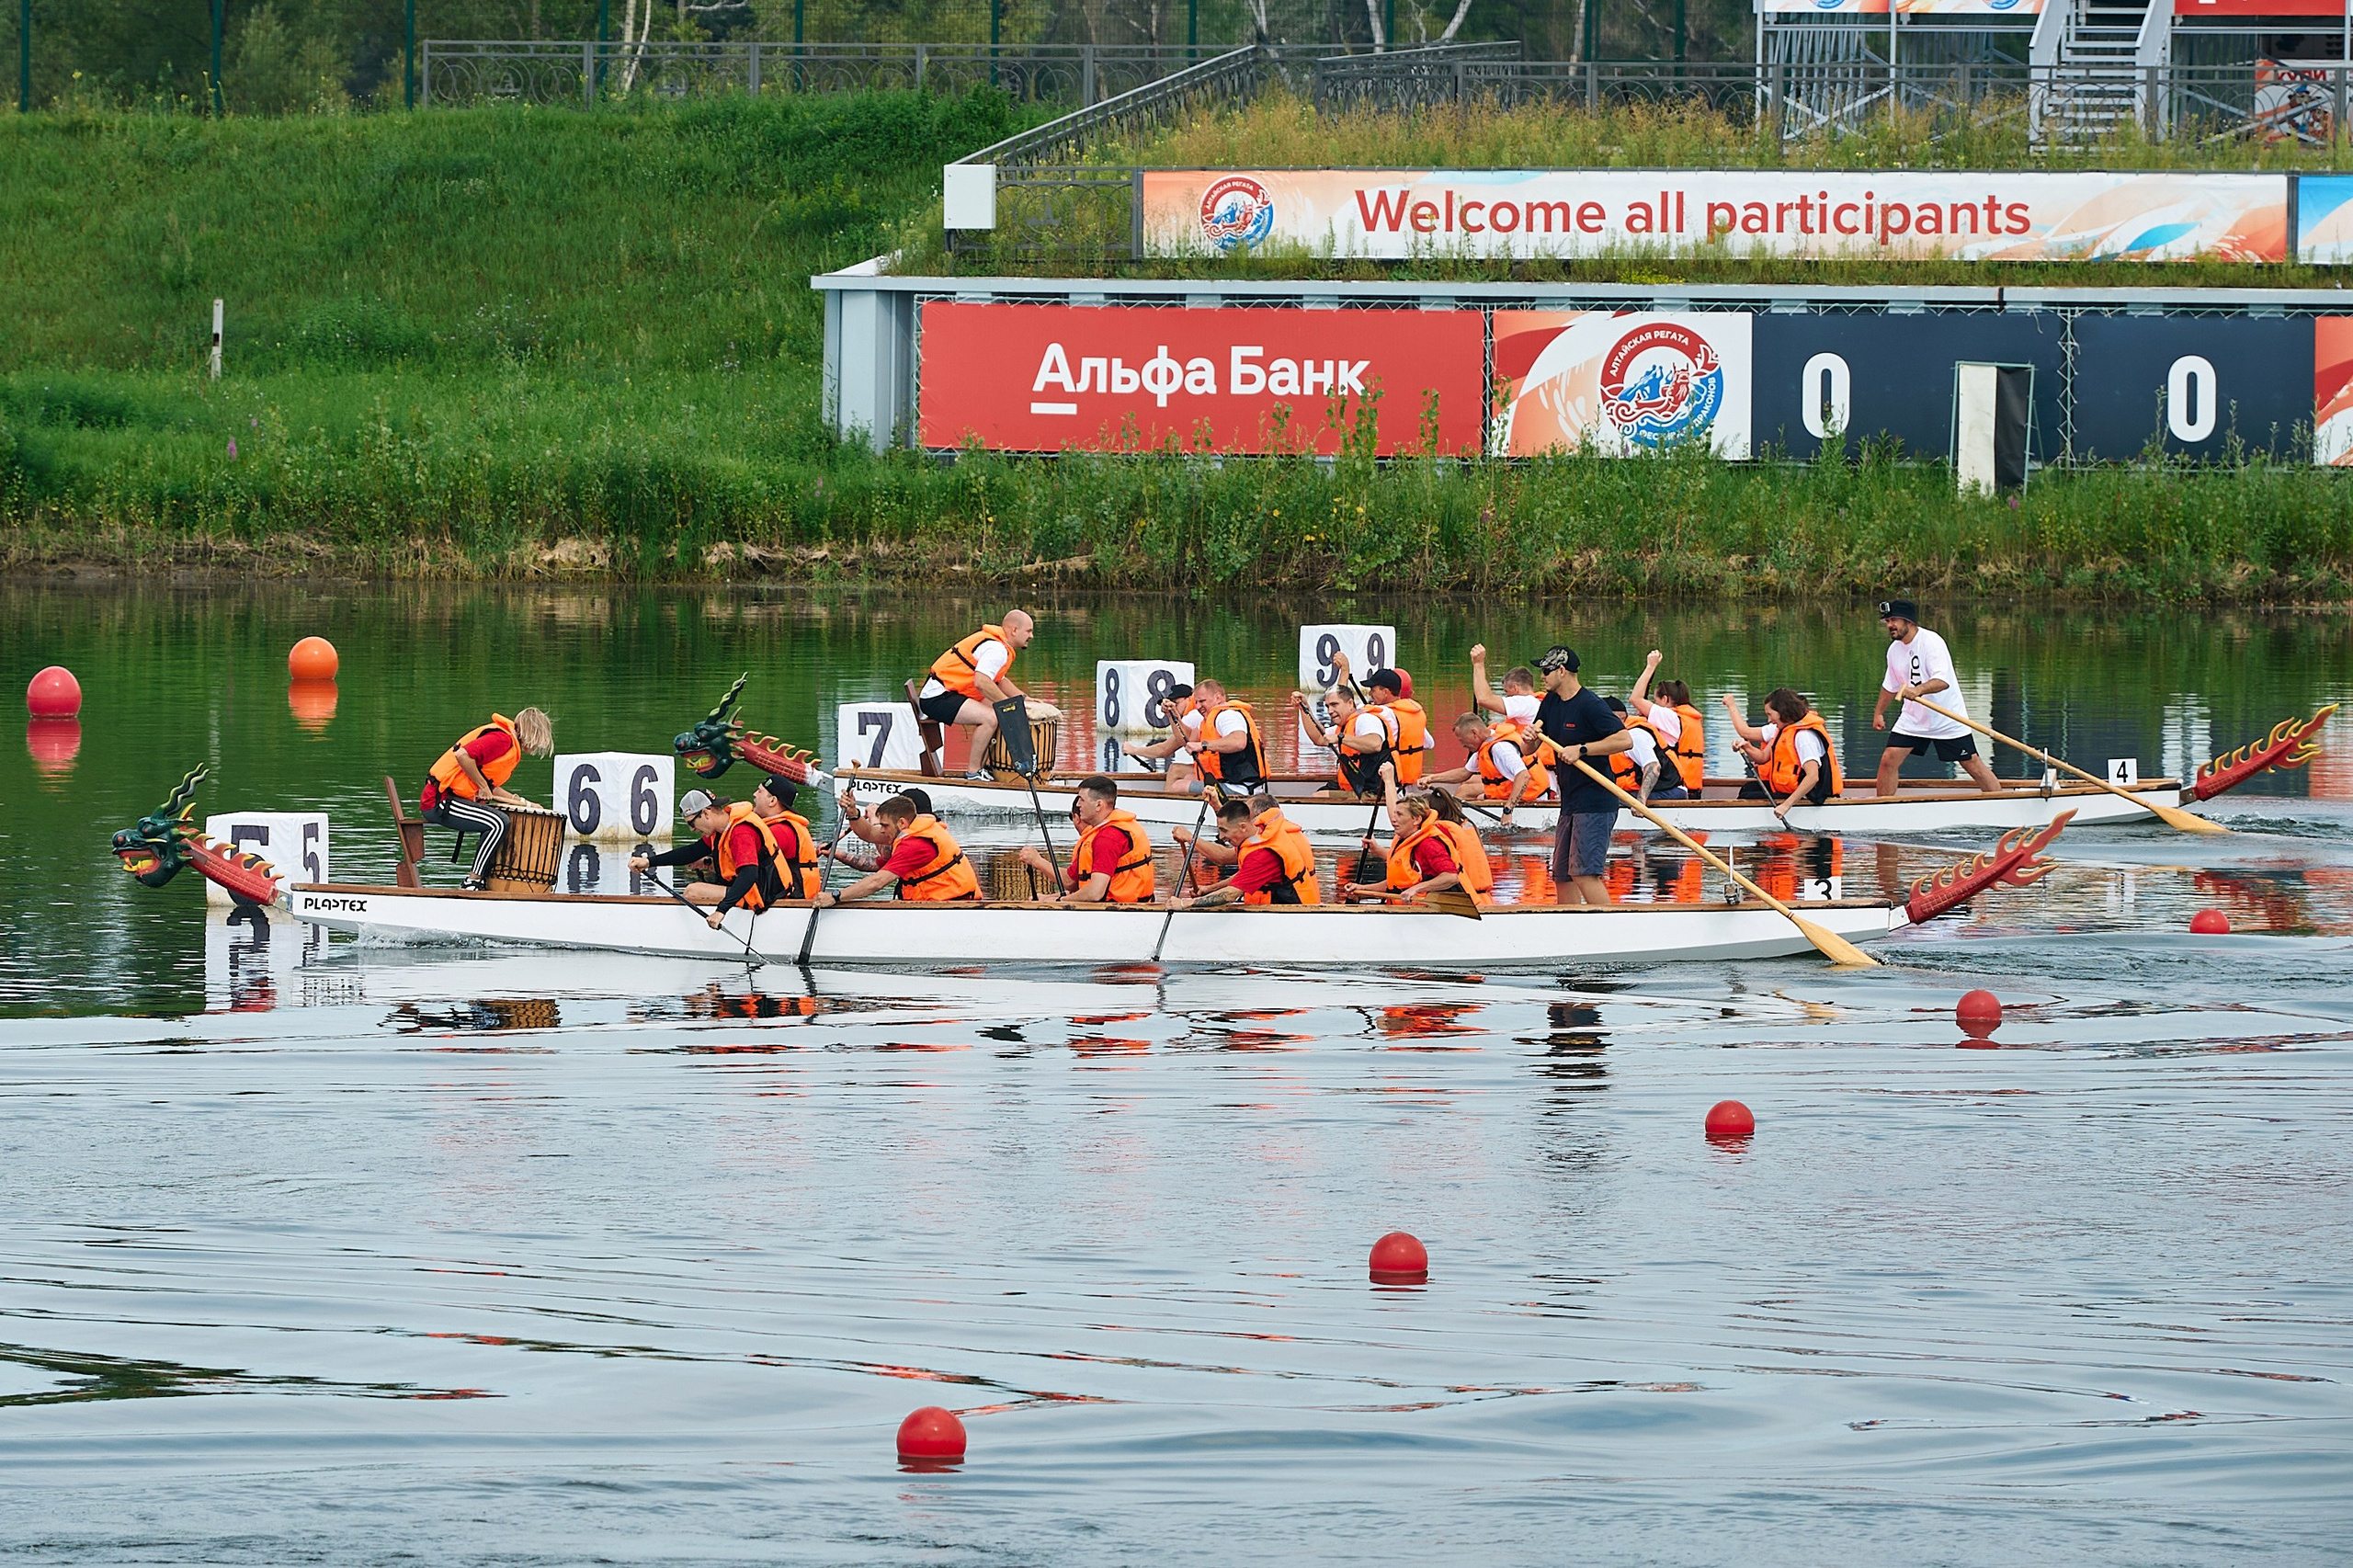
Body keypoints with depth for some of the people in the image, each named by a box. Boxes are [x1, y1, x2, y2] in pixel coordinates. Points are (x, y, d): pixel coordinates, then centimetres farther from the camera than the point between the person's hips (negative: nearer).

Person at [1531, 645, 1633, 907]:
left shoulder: (1590, 705, -13)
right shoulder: (1550, 703, 13)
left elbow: (1625, 740, -21)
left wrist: (1581, 749, -20)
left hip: (1595, 803, -10)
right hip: (1571, 804, 10)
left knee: (1584, 873, -17)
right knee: (1562, 875, 10)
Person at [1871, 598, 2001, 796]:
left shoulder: (1931, 642, -20)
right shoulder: (1894, 649, 3)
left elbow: (1943, 681, -33)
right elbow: (1890, 685, 21)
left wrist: (1918, 690, -49)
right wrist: (1878, 712, 25)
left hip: (1948, 720, -6)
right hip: (1913, 719, 6)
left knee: (1973, 765, -1)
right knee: (1888, 761, -5)